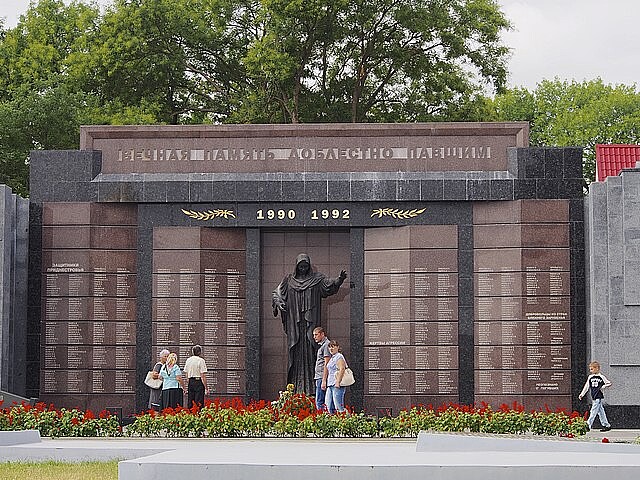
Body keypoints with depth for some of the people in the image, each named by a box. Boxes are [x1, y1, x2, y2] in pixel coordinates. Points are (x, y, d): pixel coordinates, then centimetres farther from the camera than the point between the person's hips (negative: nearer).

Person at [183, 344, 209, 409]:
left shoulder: (188, 360, 10)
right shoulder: (201, 360, -9)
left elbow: (186, 374, 14)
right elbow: (203, 376, -12)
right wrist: (206, 388, -8)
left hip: (190, 382, 6)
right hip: (199, 382, -6)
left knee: (190, 403, 9)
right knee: (199, 403, -5)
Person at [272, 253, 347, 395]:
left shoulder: (316, 279, 6)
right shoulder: (289, 280, 11)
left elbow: (329, 285, -7)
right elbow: (277, 293, 11)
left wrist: (339, 280, -27)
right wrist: (278, 302, -10)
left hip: (310, 323, -1)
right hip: (294, 323, 1)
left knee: (310, 354, -6)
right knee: (296, 354, 0)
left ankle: (311, 388, -8)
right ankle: (295, 389, 0)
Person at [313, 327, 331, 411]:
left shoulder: (326, 345, -10)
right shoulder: (321, 345, 21)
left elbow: (326, 364, -16)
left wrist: (324, 381, -20)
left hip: (322, 378, -10)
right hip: (319, 378, 10)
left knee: (319, 402, -12)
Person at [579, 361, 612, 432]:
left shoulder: (601, 376, -4)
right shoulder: (590, 377, 10)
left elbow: (609, 383, 4)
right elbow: (586, 386, 13)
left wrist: (604, 386, -13)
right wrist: (582, 394, 7)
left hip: (599, 397, -6)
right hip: (594, 397, 6)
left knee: (593, 411, -10)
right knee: (600, 412, 9)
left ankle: (588, 425, -13)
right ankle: (606, 425, 15)